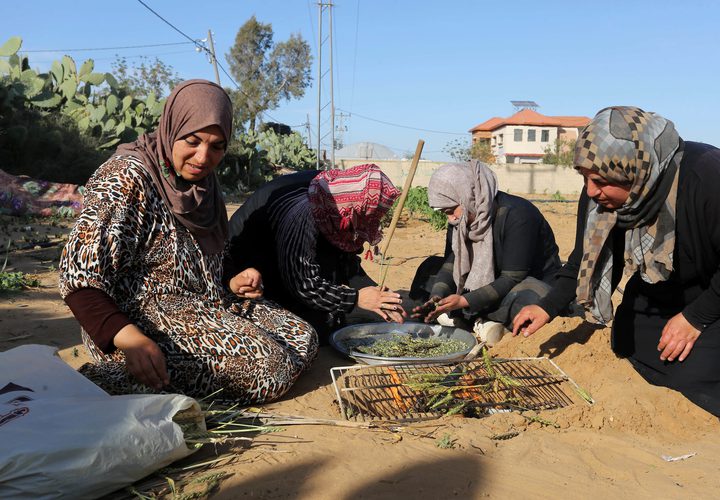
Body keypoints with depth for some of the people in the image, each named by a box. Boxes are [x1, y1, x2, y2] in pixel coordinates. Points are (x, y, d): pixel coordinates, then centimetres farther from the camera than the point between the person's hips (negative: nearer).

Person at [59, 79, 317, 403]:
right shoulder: (127, 178, -15)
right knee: (270, 366, -23)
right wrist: (132, 340, -36)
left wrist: (231, 285, 1)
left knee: (303, 338, 3)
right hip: (144, 319, -8)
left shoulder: (203, 183, 10)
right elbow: (80, 280, -21)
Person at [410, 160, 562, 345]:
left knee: (525, 300, -42)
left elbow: (512, 278, -27)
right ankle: (479, 319, -20)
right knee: (430, 267, -4)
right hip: (487, 284, 7)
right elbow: (451, 264, -2)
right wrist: (437, 297, -21)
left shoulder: (516, 214, -26)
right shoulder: (460, 218, -4)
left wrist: (465, 301, -33)